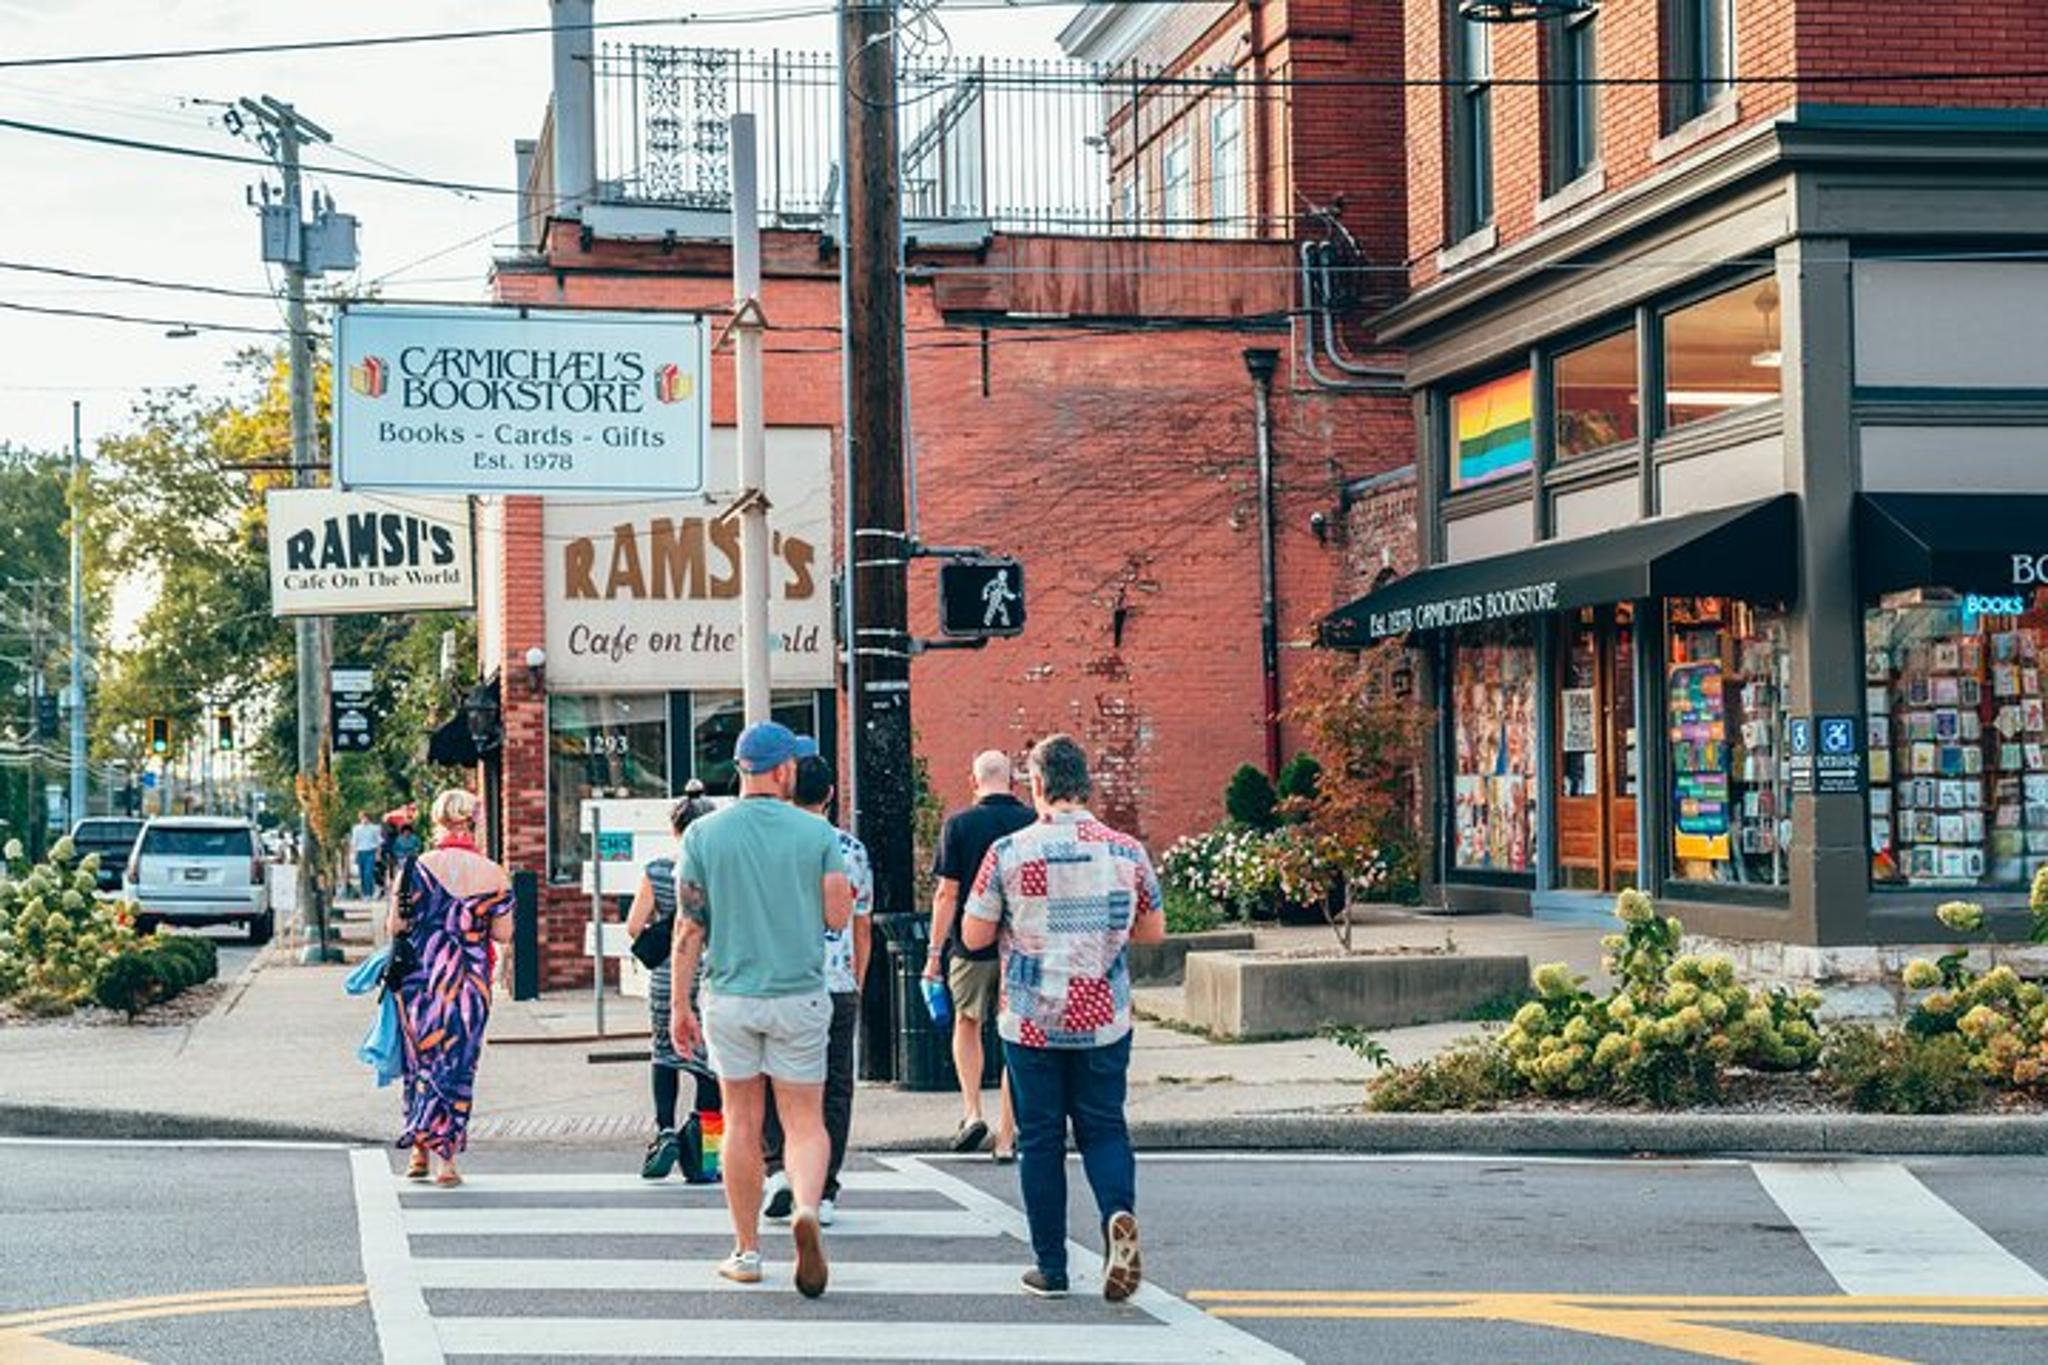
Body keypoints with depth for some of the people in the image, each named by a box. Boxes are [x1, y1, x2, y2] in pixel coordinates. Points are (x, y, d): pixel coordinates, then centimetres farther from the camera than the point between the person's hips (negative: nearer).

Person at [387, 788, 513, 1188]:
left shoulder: (416, 868, -6)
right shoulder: (493, 874, -4)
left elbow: (395, 926, -4)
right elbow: (503, 933, 0)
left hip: (420, 978, 0)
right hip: (470, 982, 0)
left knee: (421, 1060, 14)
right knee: (458, 1066, 6)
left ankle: (419, 1151, 17)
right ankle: (445, 1158, 4)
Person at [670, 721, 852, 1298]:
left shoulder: (704, 834, -1)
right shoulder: (818, 833, -4)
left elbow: (689, 927, -2)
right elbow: (838, 915, -3)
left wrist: (679, 1003, 4)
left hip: (730, 995, 1)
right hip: (800, 995, -1)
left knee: (742, 1122, 11)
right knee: (804, 1120, 4)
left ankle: (747, 1251, 16)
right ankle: (807, 1208, -24)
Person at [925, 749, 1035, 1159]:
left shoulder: (959, 825, -6)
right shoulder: (1035, 823, 0)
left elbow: (947, 894, -7)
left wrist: (935, 951, -1)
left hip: (972, 944, -1)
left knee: (967, 1024, 20)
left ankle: (972, 1113, 6)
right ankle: (1006, 1137, 8)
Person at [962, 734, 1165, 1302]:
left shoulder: (1009, 852, -8)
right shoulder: (1127, 852, -1)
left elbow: (974, 936, -3)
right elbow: (1153, 930, 9)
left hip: (1032, 1021, -2)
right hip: (1104, 1020, 2)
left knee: (1040, 1138, 8)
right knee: (1104, 1128, 12)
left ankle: (1051, 1267, 11)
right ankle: (1118, 1212, -15)